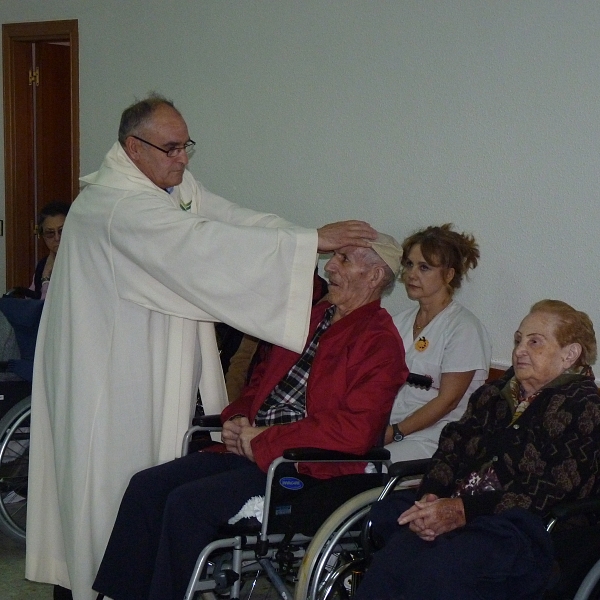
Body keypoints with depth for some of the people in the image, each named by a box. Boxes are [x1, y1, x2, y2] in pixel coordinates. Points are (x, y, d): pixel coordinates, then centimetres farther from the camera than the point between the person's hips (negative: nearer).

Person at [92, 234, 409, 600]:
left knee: (187, 502, -25)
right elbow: (262, 378, 29)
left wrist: (263, 440, -16)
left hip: (309, 467, -9)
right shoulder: (316, 315, 18)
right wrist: (238, 419, 6)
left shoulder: (379, 340, -9)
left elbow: (354, 431, -20)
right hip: (251, 446, 9)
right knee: (147, 486, -7)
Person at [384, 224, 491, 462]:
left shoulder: (463, 327, -6)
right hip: (385, 427, 7)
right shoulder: (401, 321, 16)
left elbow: (447, 400, -11)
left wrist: (394, 432, -13)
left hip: (433, 440, -6)